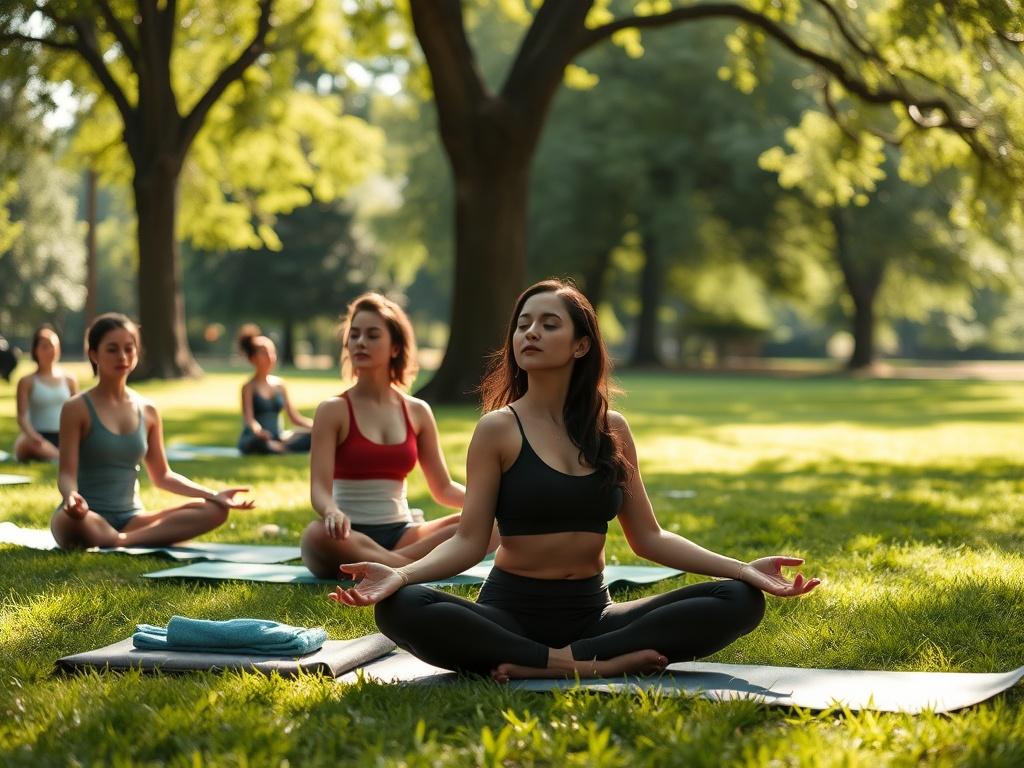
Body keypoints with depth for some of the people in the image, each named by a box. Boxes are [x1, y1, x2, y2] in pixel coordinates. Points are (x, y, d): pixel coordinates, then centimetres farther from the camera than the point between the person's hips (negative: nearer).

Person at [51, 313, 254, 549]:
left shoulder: (148, 412, 10)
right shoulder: (77, 409, -4)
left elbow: (162, 476, 16)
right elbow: (67, 474, -9)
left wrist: (213, 495, 4)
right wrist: (72, 496, -34)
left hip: (129, 519, 6)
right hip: (87, 517, -6)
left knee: (214, 511, -16)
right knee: (71, 519, -44)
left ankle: (123, 541, -28)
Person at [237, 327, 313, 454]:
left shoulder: (279, 384, 12)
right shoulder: (249, 387, -3)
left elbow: (296, 418, 13)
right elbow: (249, 419, -14)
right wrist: (258, 431, -38)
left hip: (277, 438, 5)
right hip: (253, 440, -5)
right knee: (261, 443, -41)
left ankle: (279, 448, -35)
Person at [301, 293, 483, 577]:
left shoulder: (418, 412, 9)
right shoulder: (333, 411, -3)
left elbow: (443, 488, 11)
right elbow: (319, 489, -12)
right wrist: (332, 513, -37)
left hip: (401, 535, 4)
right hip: (349, 537, -4)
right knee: (318, 535, -39)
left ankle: (370, 568, -27)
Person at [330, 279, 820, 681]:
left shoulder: (612, 430, 8)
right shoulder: (498, 429, -1)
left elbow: (648, 538, 10)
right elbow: (469, 541, -6)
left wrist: (743, 568, 0)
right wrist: (401, 574, -25)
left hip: (592, 611, 4)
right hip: (512, 611, -4)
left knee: (741, 601, -16)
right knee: (401, 610, -34)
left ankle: (539, 666, -25)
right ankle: (597, 664, -30)